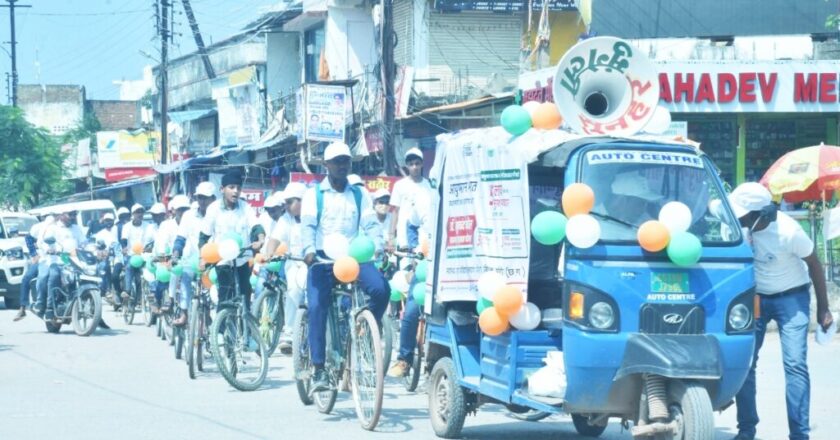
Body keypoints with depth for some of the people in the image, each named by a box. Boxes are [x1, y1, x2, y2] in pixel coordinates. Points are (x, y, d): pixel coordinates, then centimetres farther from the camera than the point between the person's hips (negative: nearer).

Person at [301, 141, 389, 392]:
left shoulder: (360, 195, 15)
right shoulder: (314, 195, 9)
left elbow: (371, 224, 5)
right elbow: (307, 225, -3)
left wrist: (378, 249, -14)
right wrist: (309, 250, -23)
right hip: (323, 259, -1)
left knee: (380, 288, -26)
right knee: (317, 308, -15)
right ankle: (319, 371, -11)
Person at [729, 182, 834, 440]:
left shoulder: (788, 232, -27)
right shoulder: (740, 226, -18)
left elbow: (814, 266, -12)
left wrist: (823, 309, -6)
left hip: (790, 297, -4)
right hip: (754, 296, 4)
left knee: (795, 364, -13)